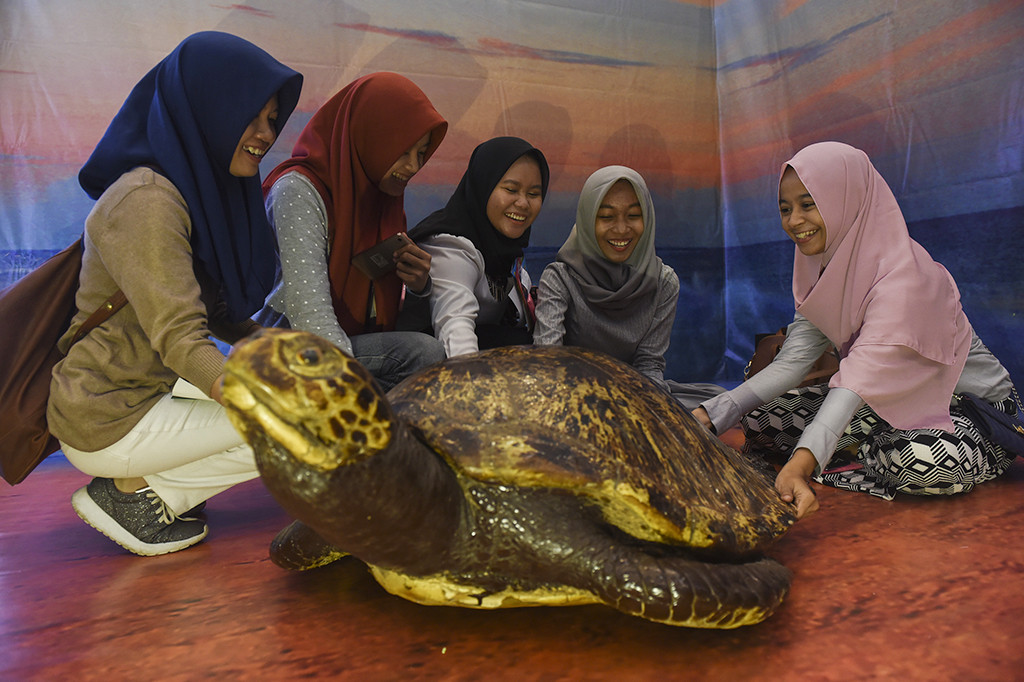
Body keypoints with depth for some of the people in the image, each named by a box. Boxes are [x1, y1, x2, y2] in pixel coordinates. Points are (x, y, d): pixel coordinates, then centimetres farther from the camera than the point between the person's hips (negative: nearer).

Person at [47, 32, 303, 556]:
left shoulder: (203, 190, 7)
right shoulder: (146, 200, -22)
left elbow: (216, 314, 10)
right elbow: (180, 341, -28)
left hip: (152, 394, 9)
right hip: (107, 423, -9)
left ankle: (143, 484, 7)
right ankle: (131, 491, -3)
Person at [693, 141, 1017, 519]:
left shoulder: (903, 276, -27)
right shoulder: (822, 271, -3)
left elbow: (860, 377, -40)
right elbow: (790, 363, -12)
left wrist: (800, 464, -53)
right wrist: (710, 414, -25)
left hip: (972, 404, -6)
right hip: (891, 401, 7)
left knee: (925, 461, -41)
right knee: (759, 421, -9)